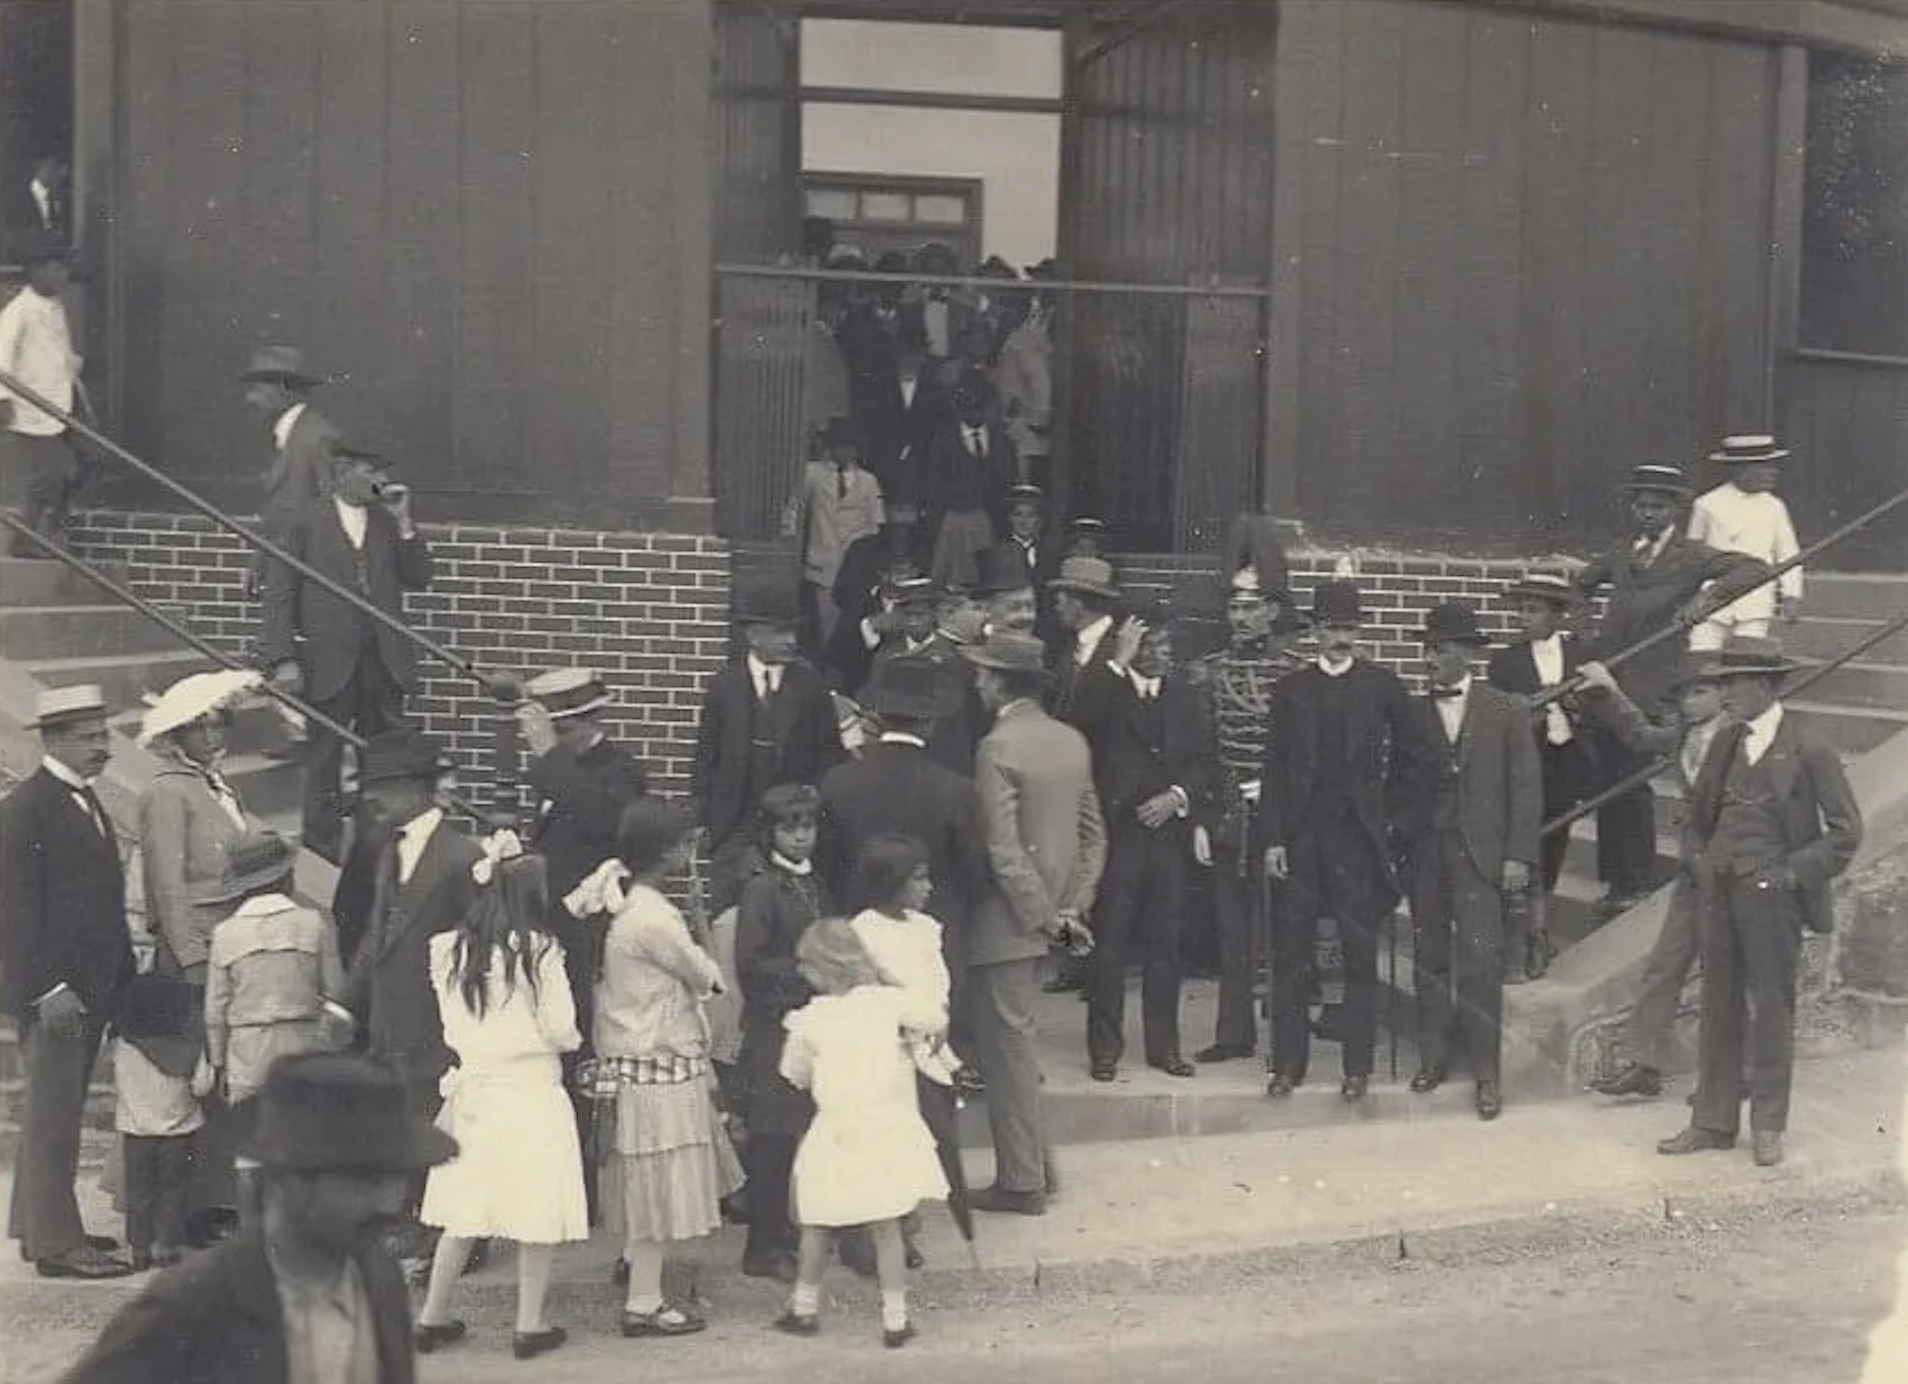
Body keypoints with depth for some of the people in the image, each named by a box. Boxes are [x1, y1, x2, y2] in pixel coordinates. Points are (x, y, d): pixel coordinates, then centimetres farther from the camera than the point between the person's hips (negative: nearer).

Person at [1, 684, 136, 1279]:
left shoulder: (85, 801, 14)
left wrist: (121, 975, 13)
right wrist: (48, 988, -19)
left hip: (91, 988, 9)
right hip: (53, 992, -9)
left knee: (59, 1112, 16)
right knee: (52, 1116, -3)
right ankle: (55, 1242, 3)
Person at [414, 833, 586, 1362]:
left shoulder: (450, 951, 0)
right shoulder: (538, 951, -13)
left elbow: (453, 1026, 9)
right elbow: (562, 1029, -10)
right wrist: (569, 1038, 11)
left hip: (472, 1089, 5)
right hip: (531, 1092, -5)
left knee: (464, 1210, 14)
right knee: (537, 1215, 6)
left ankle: (432, 1317, 20)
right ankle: (530, 1325, 11)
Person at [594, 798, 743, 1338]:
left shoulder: (628, 906, 8)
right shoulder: (654, 917, -21)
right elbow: (704, 978, -10)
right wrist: (711, 970, 11)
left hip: (637, 1064, 9)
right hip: (661, 1070, -9)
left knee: (649, 1187, 17)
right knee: (660, 1187, 0)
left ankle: (644, 1291, 26)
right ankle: (643, 1306, 8)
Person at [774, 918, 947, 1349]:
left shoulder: (809, 1019, -6)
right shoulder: (889, 1000, -3)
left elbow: (797, 1076, 5)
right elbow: (933, 1020, 11)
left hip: (835, 1132, -1)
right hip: (887, 1128, 1)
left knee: (817, 1225, 17)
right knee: (886, 1228, 9)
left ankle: (805, 1306, 28)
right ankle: (895, 1318, 11)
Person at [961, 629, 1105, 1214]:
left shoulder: (997, 748, -17)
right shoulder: (1072, 741, 7)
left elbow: (1004, 852, -21)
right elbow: (1094, 836, 10)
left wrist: (1046, 916, -13)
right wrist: (1071, 907, 7)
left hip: (1008, 922, -8)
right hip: (1042, 916, 8)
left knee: (1007, 1047, 1)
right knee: (1014, 1042, 19)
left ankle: (1021, 1183, 9)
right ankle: (1033, 1167, 26)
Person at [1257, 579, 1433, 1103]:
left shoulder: (1382, 686, 4)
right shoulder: (1291, 690, 8)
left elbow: (1413, 755, 10)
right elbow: (1274, 768, 5)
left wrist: (1390, 814, 5)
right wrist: (1271, 838, -2)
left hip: (1358, 838, -1)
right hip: (1300, 838, 1)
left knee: (1360, 956, 2)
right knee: (1291, 954, 2)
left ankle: (1357, 1066, 10)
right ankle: (1288, 1063, 11)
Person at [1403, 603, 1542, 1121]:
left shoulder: (1504, 712, 3)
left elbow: (1525, 786, 1)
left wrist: (1518, 856, -5)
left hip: (1478, 852, -2)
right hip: (1423, 850, 3)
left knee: (1480, 960, -7)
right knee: (1430, 960, 6)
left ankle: (1485, 1072, 0)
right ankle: (1433, 1058, 17)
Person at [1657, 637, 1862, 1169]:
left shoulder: (1810, 750, -9)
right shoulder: (1725, 744, 9)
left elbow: (1846, 830, -7)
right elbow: (1699, 811, 24)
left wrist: (1794, 871, -12)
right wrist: (1703, 858, 13)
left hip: (1771, 896, -6)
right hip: (1718, 891, 6)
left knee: (1771, 1010, 3)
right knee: (1718, 1008, 10)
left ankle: (1768, 1127, 14)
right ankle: (1713, 1122, 18)